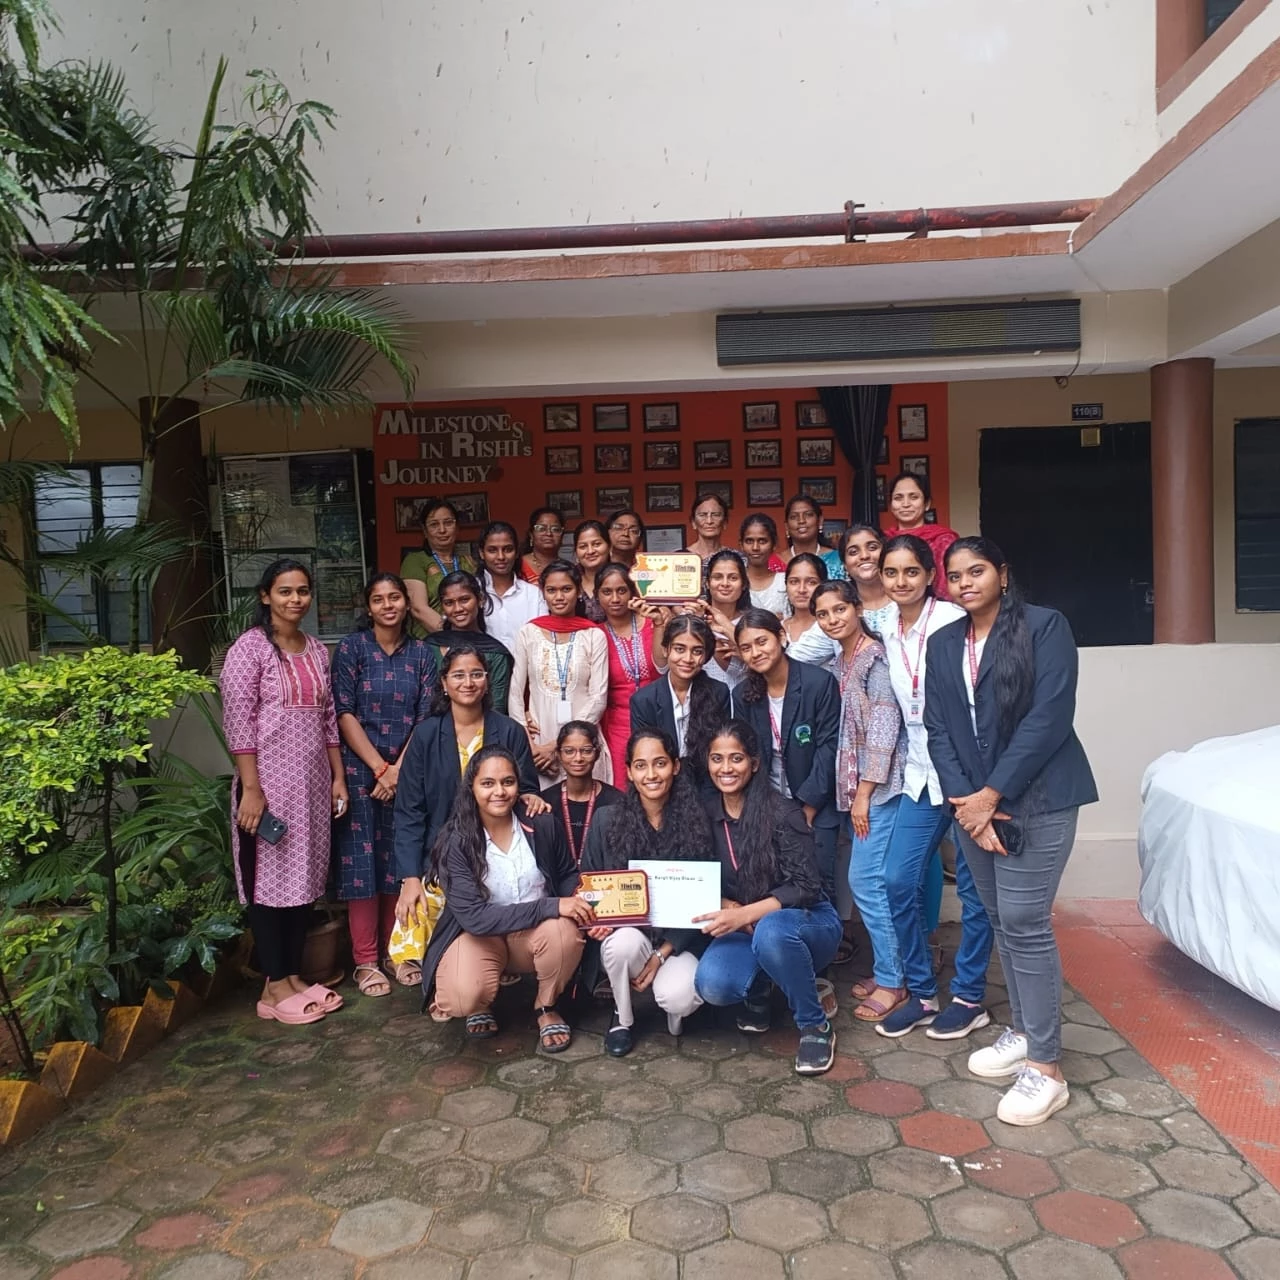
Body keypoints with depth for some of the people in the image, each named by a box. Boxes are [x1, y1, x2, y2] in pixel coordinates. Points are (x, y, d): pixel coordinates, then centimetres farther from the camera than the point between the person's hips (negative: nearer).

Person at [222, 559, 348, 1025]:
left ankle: (294, 976, 23)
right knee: (269, 878, 2)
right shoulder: (250, 647, -8)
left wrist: (339, 778, 10)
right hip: (269, 780, -6)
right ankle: (274, 986, 12)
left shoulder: (317, 650, 11)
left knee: (305, 878, 11)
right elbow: (237, 723, -13)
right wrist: (251, 788, -18)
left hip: (313, 782, 7)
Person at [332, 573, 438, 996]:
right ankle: (365, 961, 9)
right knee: (361, 861, 0)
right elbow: (344, 714, -7)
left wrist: (399, 768, -9)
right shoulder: (351, 648, -1)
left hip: (407, 770, 3)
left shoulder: (422, 654, 6)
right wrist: (380, 768, -12)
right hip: (360, 768, -2)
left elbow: (426, 718, 1)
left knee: (399, 861, 7)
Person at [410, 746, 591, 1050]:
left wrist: (580, 903, -16)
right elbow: (474, 917, -26)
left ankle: (547, 1007, 0)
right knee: (463, 998, -32)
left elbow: (567, 875, 8)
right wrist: (552, 906, -33)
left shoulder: (543, 824, -10)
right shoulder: (456, 842, -18)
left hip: (536, 933, 2)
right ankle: (481, 1003, 9)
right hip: (478, 935, -2)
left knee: (565, 931, -32)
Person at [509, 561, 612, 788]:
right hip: (538, 740, 1)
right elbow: (516, 694, 5)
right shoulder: (528, 633, 5)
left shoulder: (594, 635, 0)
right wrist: (529, 745, -4)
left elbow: (598, 698, -3)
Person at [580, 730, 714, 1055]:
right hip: (622, 934, 1)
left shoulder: (695, 822, -6)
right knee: (625, 941, -35)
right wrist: (596, 918, -17)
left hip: (677, 940, -1)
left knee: (680, 997, -31)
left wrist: (663, 954, -14)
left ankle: (674, 1006, 11)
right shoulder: (607, 822, -4)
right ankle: (623, 1018, -1)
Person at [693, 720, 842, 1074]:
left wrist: (745, 914, -30)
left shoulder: (782, 812, -16)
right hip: (743, 928, 4)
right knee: (712, 985, -28)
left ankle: (815, 1027, -13)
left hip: (807, 921, -3)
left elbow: (805, 887, -19)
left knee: (770, 931, -39)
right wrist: (724, 906, -16)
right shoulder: (707, 814, -1)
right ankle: (758, 991, 10)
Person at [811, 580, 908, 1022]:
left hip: (879, 786, -8)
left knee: (865, 880, -6)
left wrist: (864, 793, -15)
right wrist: (853, 793, 10)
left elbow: (884, 730, -17)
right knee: (870, 881, 11)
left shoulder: (875, 658, -13)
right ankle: (889, 970, 22)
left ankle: (891, 983, 7)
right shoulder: (841, 661, 12)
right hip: (856, 786, 8)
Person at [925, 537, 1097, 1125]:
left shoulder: (1045, 626, -5)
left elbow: (1048, 717, -13)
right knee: (1001, 919, 13)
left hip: (1035, 797, -5)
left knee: (1025, 923, -6)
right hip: (971, 800, 5)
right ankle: (1024, 1032, 29)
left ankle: (1046, 1067, 5)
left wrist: (992, 794, -15)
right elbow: (937, 727, 6)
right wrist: (963, 799, -7)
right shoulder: (942, 643, 11)